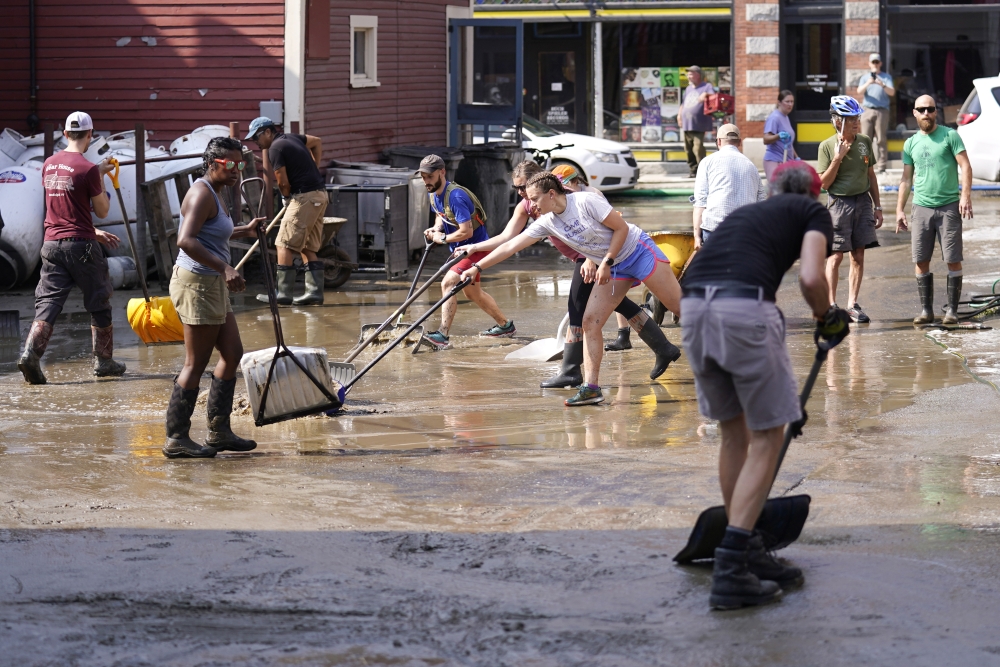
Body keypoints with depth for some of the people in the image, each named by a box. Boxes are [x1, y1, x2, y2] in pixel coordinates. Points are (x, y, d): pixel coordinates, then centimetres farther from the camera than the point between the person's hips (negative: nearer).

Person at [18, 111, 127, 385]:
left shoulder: (49, 165, 8)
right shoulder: (88, 169, -12)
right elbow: (102, 211, -3)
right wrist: (101, 177, 8)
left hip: (52, 242, 5)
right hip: (81, 245, -5)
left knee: (47, 302, 1)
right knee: (99, 305, 11)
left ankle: (30, 353, -19)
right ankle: (103, 361, 19)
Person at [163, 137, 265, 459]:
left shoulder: (215, 193, 16)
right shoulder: (202, 193, -16)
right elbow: (186, 240, -30)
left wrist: (245, 230, 36)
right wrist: (224, 268, -35)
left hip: (212, 286, 10)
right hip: (197, 284, -10)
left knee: (233, 353, 13)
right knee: (195, 364, -6)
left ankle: (219, 431, 19)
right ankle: (176, 438, 0)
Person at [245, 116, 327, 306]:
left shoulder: (276, 147, -10)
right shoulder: (291, 138, 16)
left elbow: (283, 182, -11)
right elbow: (316, 141, 34)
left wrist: (286, 198, 10)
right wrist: (314, 168, 26)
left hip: (304, 197, -9)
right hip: (320, 195, 9)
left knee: (285, 245, -7)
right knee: (308, 248, 12)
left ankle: (283, 294, -10)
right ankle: (314, 292, 8)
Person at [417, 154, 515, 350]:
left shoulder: (455, 196, -28)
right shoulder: (433, 194, 0)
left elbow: (466, 231, -31)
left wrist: (442, 238, -18)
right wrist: (435, 229, -1)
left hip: (476, 247, -10)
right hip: (461, 249, 11)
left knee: (448, 283, -25)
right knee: (472, 292, 23)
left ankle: (443, 336, -30)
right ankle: (505, 325, 41)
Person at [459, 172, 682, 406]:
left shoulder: (586, 201, -23)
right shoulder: (547, 222, -3)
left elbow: (621, 228, -17)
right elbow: (511, 246, -1)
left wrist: (606, 263, -18)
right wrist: (477, 267, -3)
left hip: (638, 251, -6)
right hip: (613, 269, 6)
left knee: (679, 305, -6)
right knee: (590, 322, -5)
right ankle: (590, 387, -5)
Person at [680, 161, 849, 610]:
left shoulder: (746, 213, 36)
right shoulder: (813, 212, 19)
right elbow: (810, 278, -2)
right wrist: (827, 318, 22)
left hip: (693, 305, 6)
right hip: (745, 308, -6)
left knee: (734, 434, 21)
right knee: (766, 438, 6)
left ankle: (746, 555, 29)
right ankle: (730, 571, -1)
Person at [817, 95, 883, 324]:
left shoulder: (865, 141, 5)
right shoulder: (827, 146, -7)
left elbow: (871, 175, 13)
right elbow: (824, 183, -8)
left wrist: (877, 206, 12)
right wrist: (838, 159, -19)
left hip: (863, 201, 4)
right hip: (839, 202, -4)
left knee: (858, 256, 4)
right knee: (836, 256, -3)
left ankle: (853, 305, 9)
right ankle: (831, 305, 5)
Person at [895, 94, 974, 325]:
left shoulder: (950, 136, -1)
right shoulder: (911, 144, 11)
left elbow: (965, 166, -5)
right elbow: (906, 178, 16)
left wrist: (966, 195, -16)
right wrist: (899, 209, 11)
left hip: (949, 206, -4)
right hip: (921, 208, 4)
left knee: (953, 260, -3)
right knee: (921, 261, 3)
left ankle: (952, 310, 3)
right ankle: (926, 310, 10)